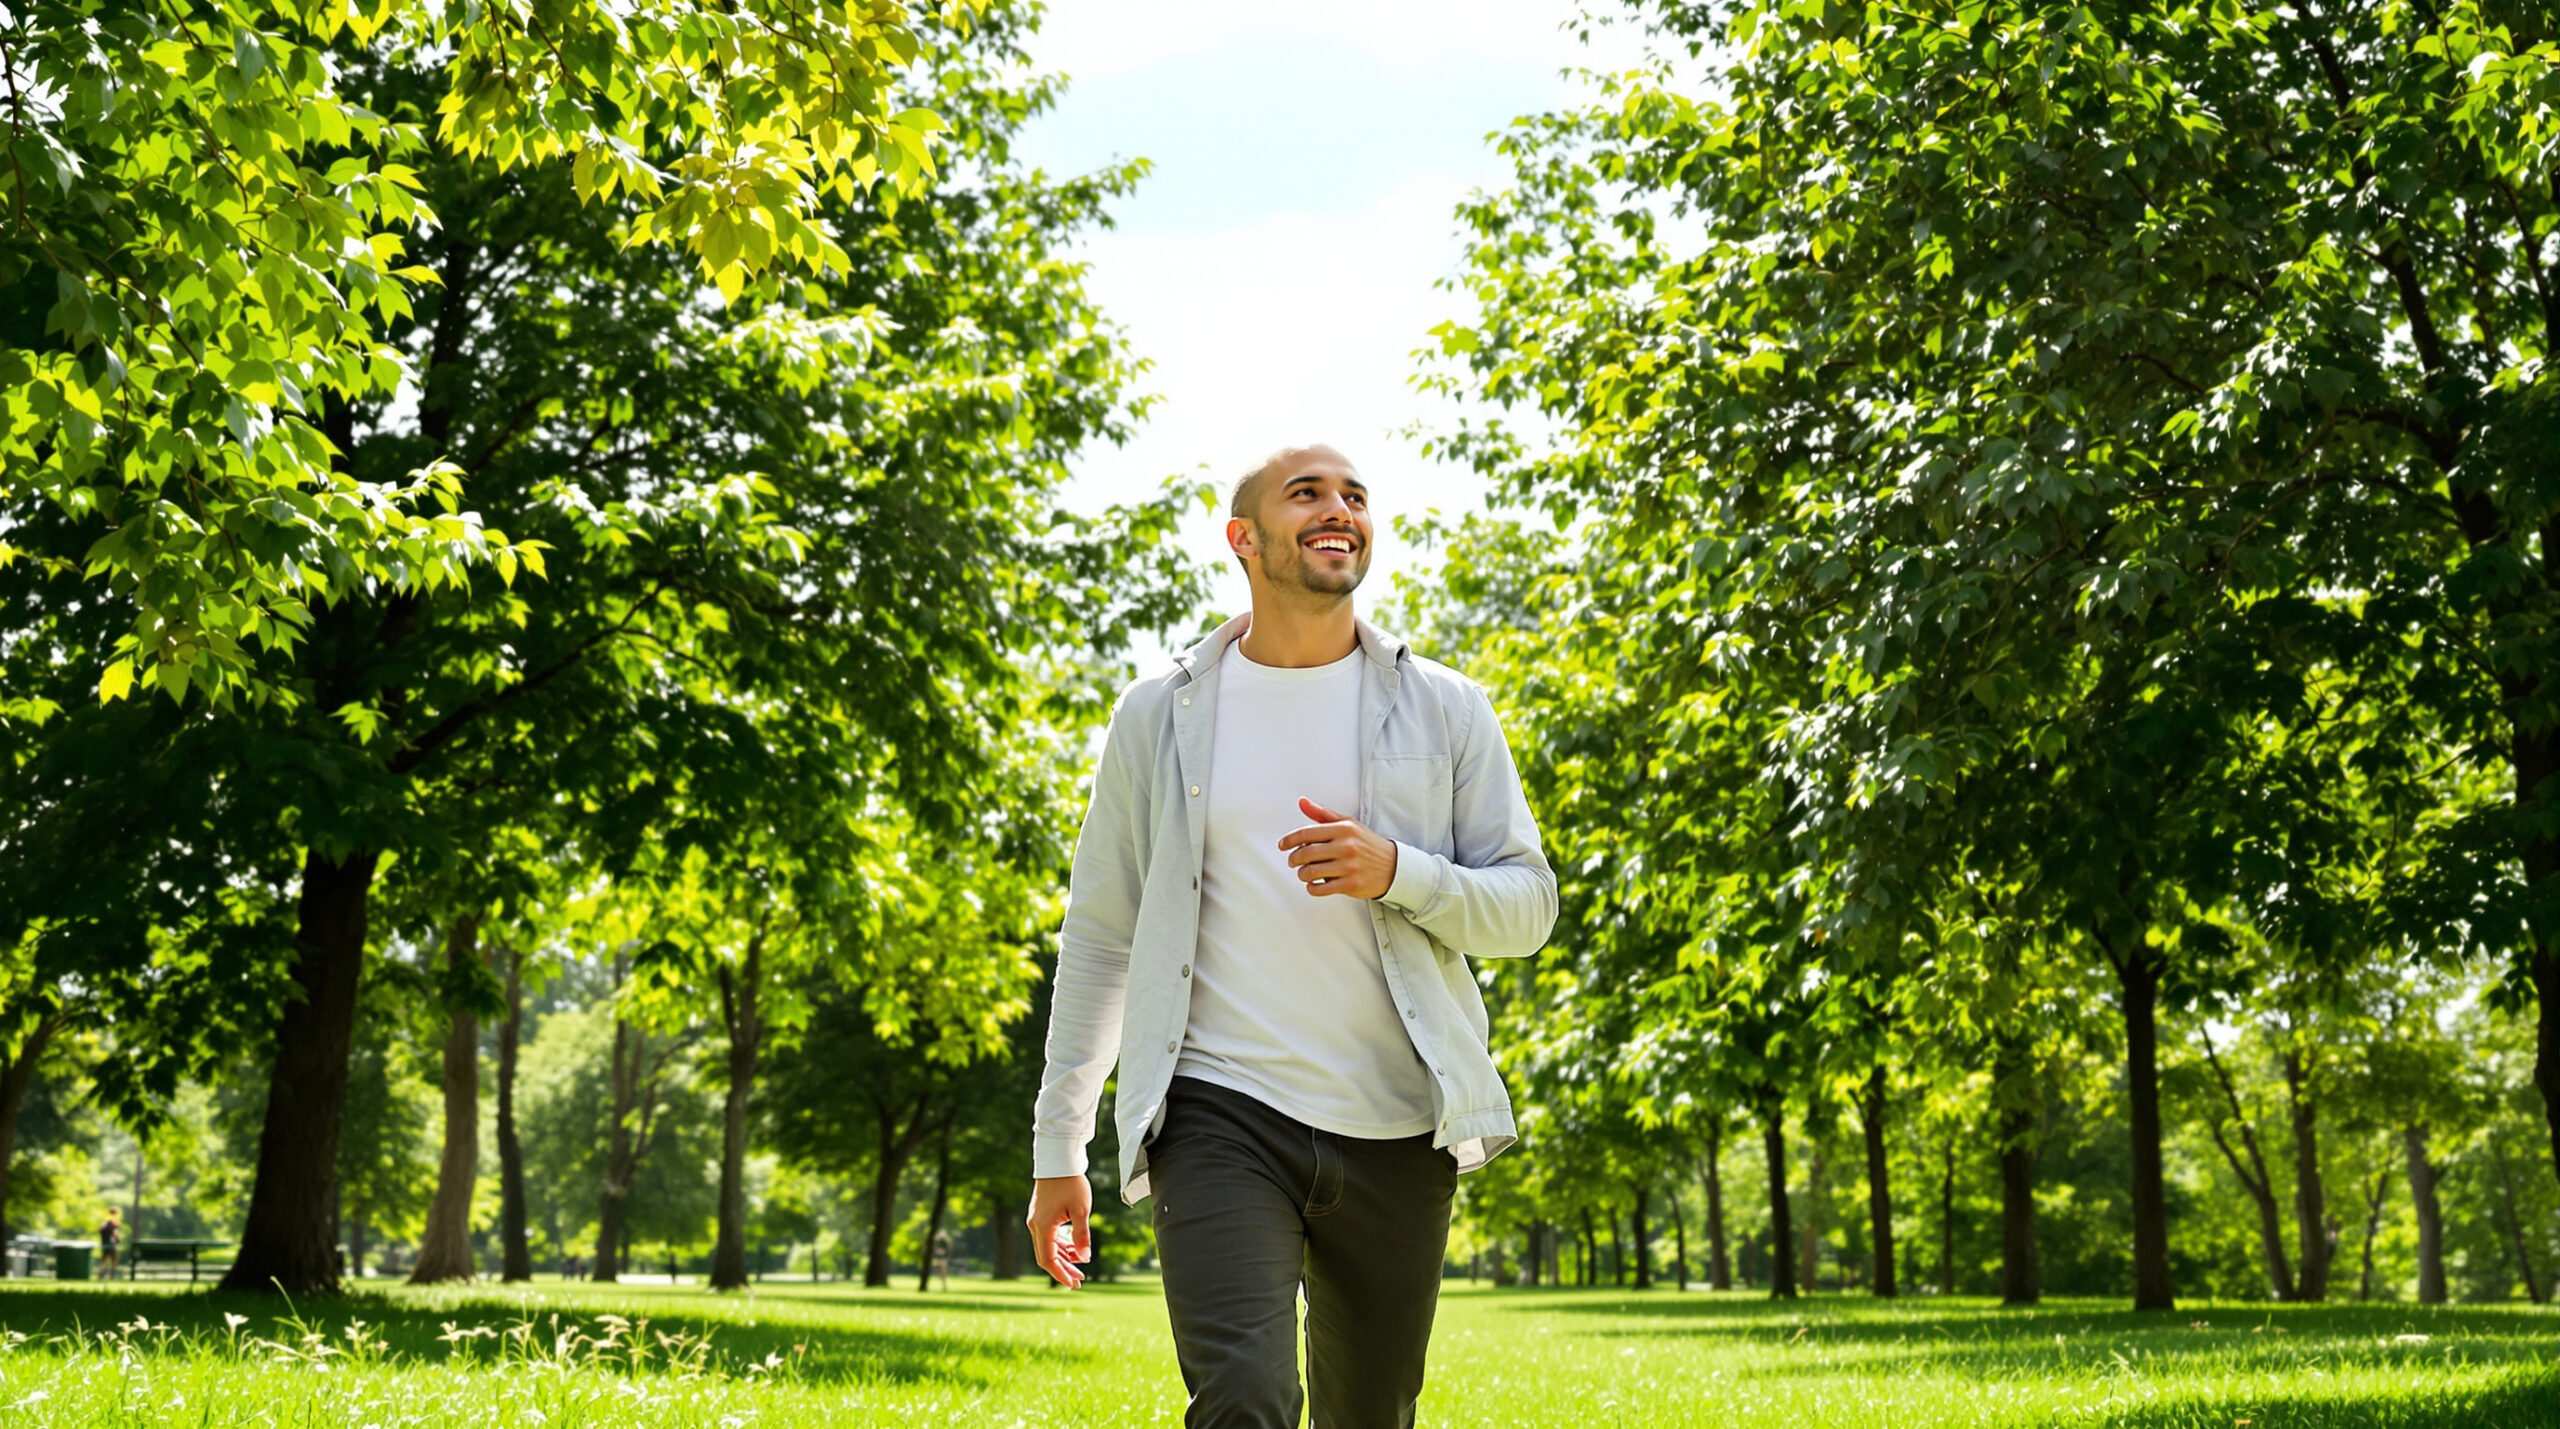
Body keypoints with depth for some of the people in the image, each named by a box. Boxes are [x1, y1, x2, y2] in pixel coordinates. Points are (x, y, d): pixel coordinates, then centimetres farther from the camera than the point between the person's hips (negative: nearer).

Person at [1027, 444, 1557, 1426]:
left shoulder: (1444, 710, 7)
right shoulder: (1160, 716, 6)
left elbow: (1528, 905, 6)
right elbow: (1098, 936, 11)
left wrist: (1397, 873, -15)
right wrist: (1057, 1149, 9)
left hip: (1398, 1127, 2)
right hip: (1221, 1114, -2)